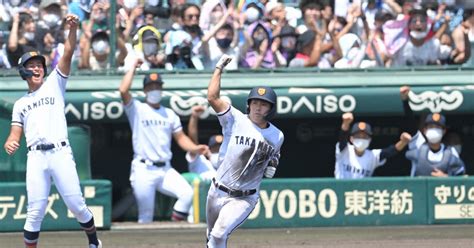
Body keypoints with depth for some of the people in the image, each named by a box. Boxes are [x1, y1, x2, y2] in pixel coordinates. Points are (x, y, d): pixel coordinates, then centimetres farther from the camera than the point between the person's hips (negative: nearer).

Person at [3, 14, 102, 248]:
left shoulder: (54, 84, 14)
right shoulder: (20, 104, 21)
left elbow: (68, 53, 2)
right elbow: (16, 133, 14)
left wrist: (73, 28, -13)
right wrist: (10, 143, -11)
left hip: (60, 152, -2)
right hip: (36, 157, 2)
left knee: (76, 205, -4)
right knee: (35, 211, -4)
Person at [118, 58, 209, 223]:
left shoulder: (170, 114, 16)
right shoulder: (137, 110, 3)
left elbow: (180, 137, 15)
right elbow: (123, 91, -14)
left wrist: (195, 148, -4)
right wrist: (134, 67, -3)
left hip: (165, 170, 4)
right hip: (143, 170, -4)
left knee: (187, 194, -19)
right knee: (146, 216, -4)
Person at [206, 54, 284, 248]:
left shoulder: (277, 136, 1)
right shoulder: (236, 121, -9)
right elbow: (212, 97, -20)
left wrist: (272, 165, 1)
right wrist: (219, 68, -18)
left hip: (244, 199, -1)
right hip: (218, 192, 1)